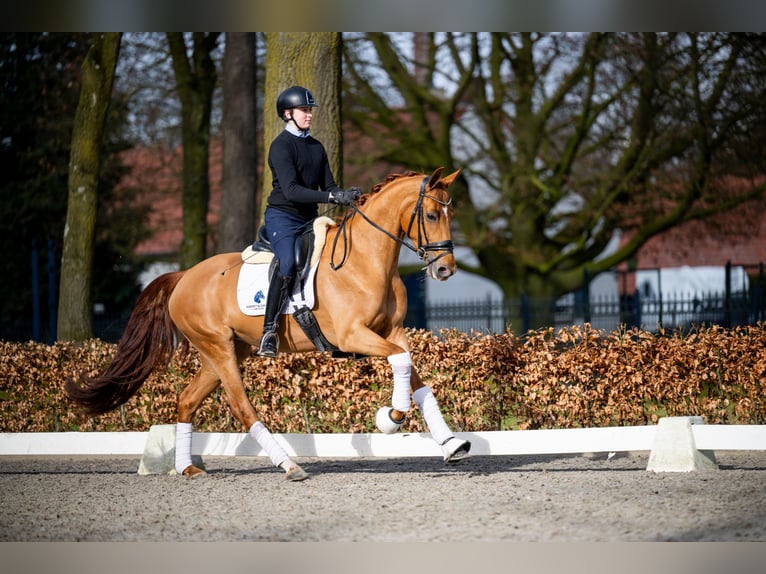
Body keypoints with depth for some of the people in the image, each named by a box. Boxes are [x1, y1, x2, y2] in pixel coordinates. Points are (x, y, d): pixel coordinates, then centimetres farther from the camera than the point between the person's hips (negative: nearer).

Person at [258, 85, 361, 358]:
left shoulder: (317, 147, 16)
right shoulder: (281, 146, -10)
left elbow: (328, 185, 14)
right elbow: (291, 190, -21)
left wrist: (347, 195, -10)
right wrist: (333, 197, -28)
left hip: (309, 219, 8)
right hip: (282, 216, -8)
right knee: (288, 264, -31)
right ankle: (269, 332, -29)